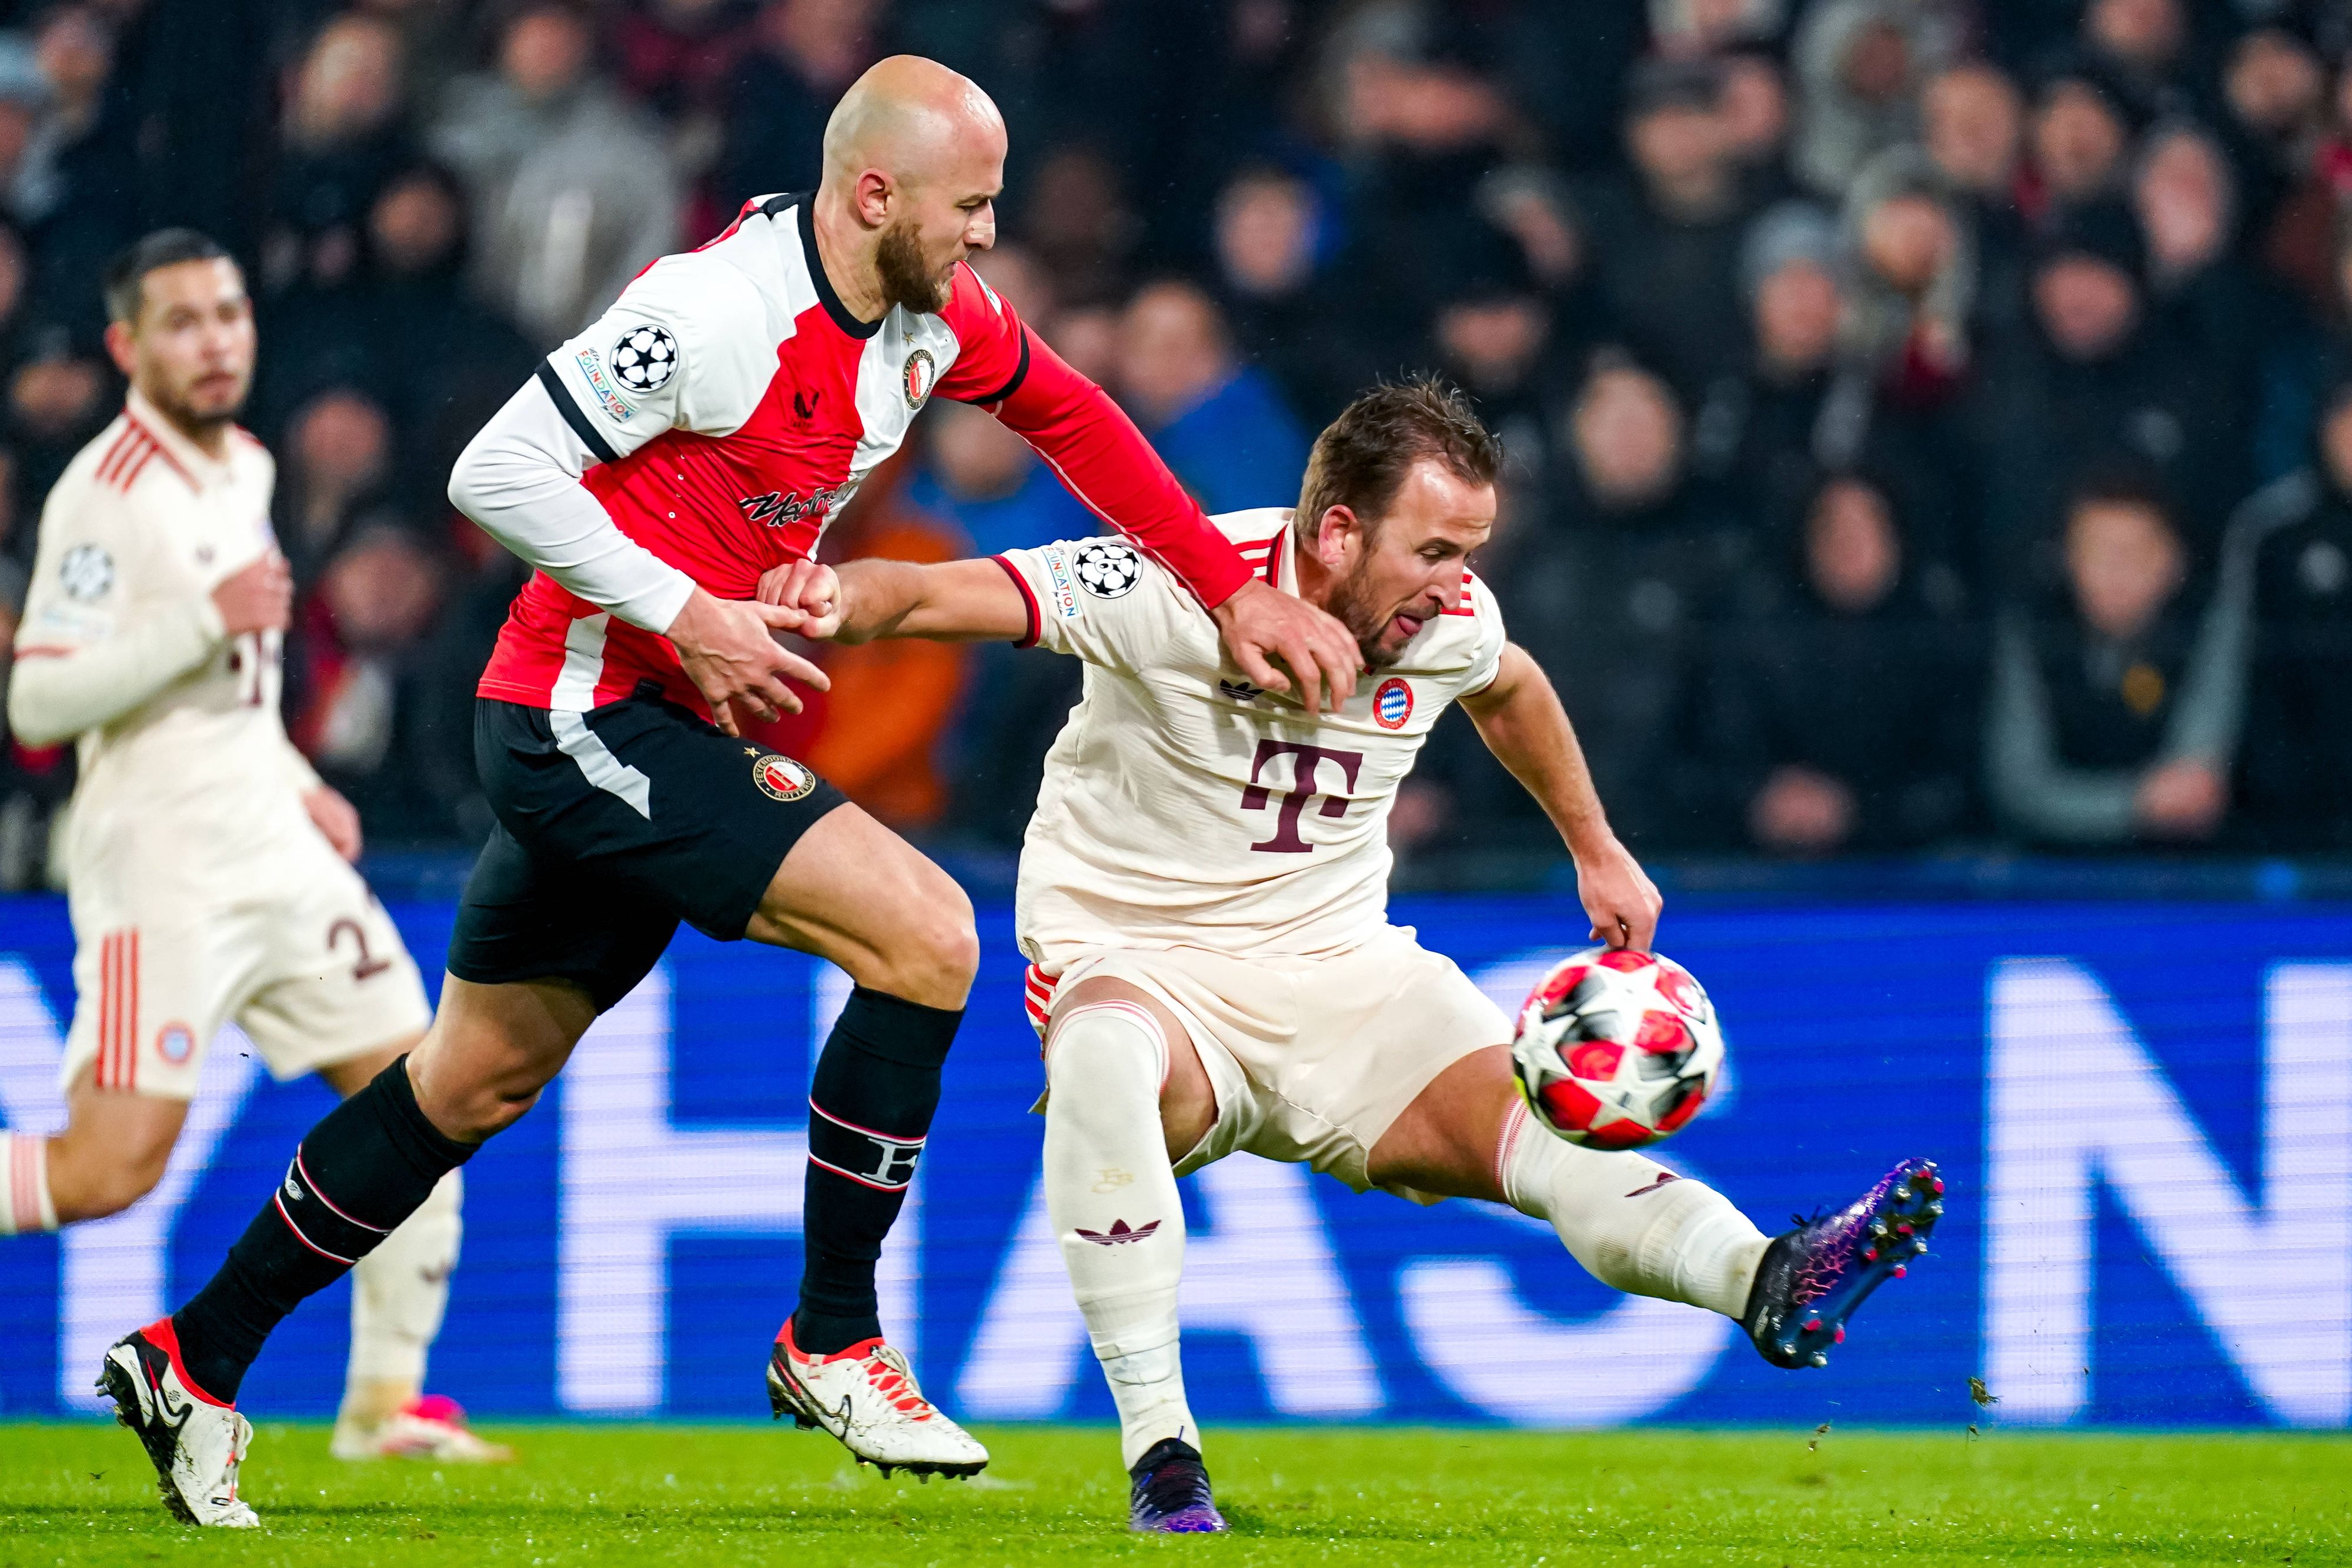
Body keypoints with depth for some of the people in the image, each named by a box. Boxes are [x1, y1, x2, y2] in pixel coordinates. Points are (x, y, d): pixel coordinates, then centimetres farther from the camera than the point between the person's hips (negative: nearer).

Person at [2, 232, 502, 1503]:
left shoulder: (246, 469, 14)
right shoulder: (104, 494, -13)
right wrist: (208, 619, -23)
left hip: (278, 854, 8)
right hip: (159, 869, -8)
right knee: (113, 1168, -16)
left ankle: (388, 1398, 10)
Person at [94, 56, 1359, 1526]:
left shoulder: (937, 315, 4)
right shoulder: (718, 309, -21)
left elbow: (1072, 414, 21)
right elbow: (497, 472, -19)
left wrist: (1236, 593, 18)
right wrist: (688, 616, -20)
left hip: (671, 732, 9)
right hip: (589, 719, -9)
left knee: (479, 1082, 16)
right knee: (926, 934, -16)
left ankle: (193, 1363, 25)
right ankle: (833, 1340, -6)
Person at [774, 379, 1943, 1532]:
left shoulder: (1449, 620, -2)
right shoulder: (1177, 588, -20)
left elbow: (1508, 687, 23)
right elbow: (943, 595, -27)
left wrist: (1597, 852, 32)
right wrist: (840, 600, -48)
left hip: (1341, 975, 4)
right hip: (1139, 965, -4)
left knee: (1541, 1130, -22)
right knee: (1106, 1055, -40)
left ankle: (1769, 1281, -47)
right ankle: (1159, 1457, -39)